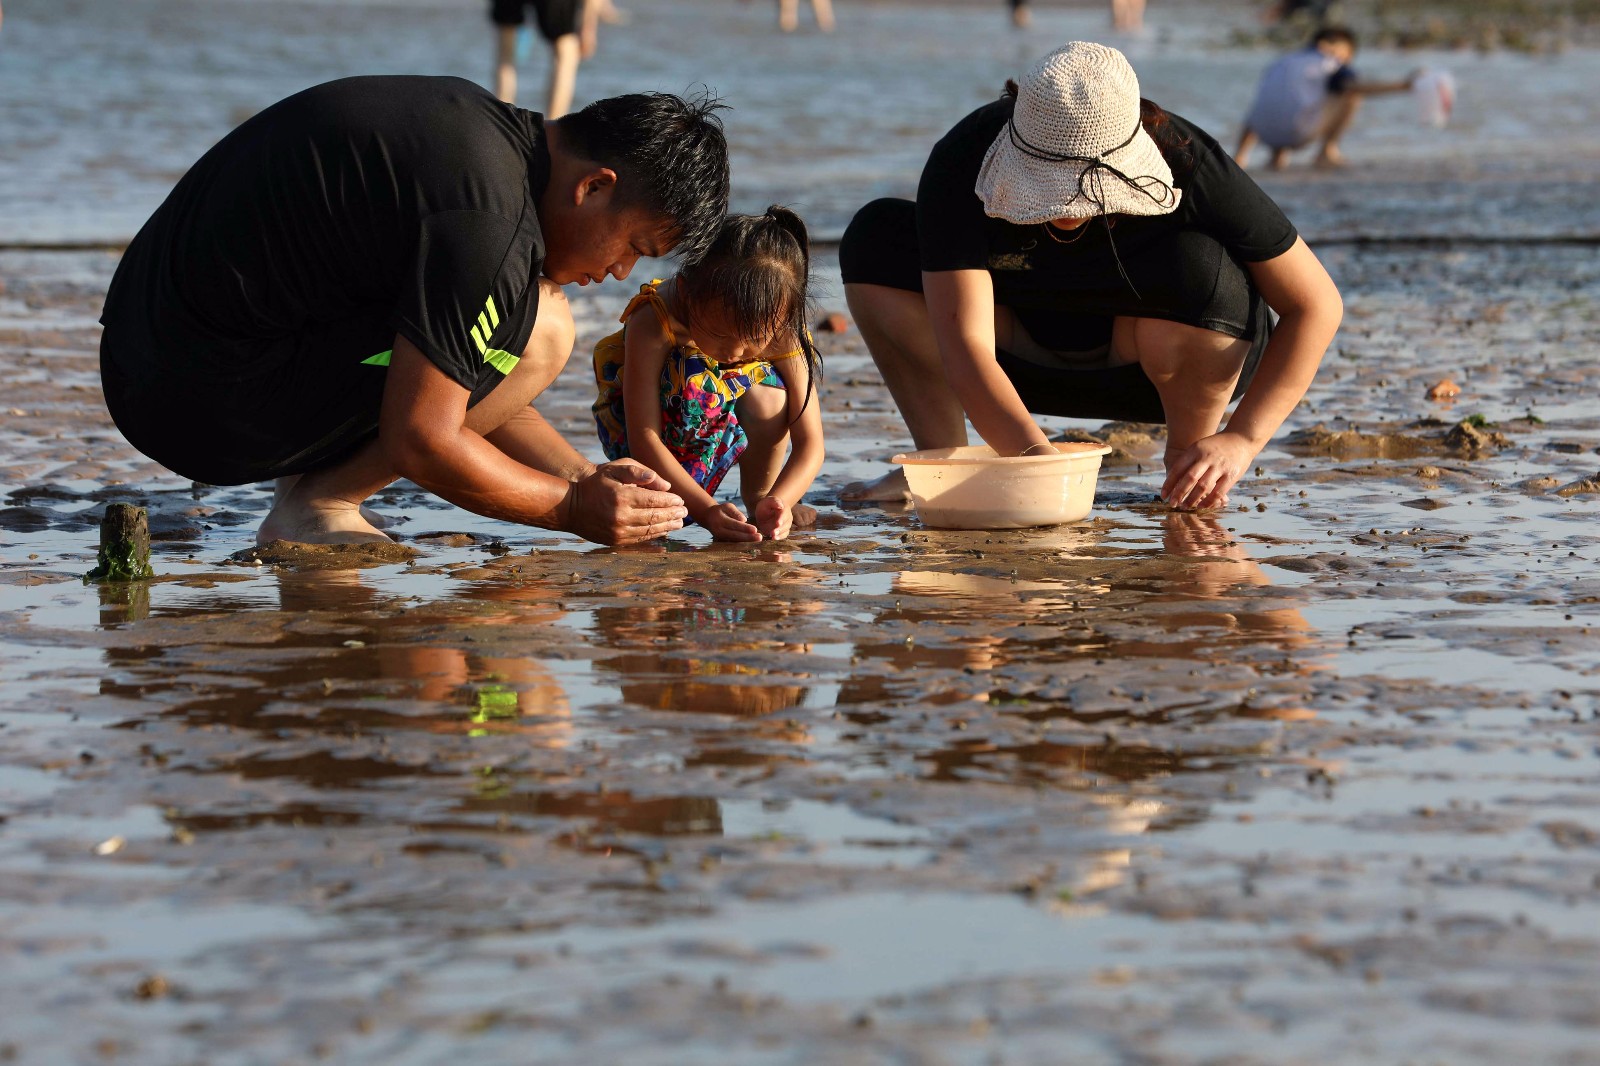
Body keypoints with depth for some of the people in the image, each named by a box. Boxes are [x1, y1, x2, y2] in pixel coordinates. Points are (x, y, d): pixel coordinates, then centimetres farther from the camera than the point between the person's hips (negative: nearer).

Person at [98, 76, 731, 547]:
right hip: (212, 409, -10)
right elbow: (421, 442, -18)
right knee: (537, 330, -12)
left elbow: (473, 388, 18)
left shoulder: (477, 124, 10)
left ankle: (314, 496, 8)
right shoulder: (489, 218, -21)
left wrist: (586, 477, 10)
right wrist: (573, 508, -7)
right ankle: (319, 504, -5)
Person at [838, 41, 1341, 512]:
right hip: (1027, 352, 1)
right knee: (876, 239, -20)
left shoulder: (1188, 165, -30)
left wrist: (1242, 439, -31)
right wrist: (1037, 460, -53)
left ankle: (1189, 467, -12)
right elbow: (965, 347, -37)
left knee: (1197, 266, -35)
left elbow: (1316, 304, -22)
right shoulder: (964, 162, -30)